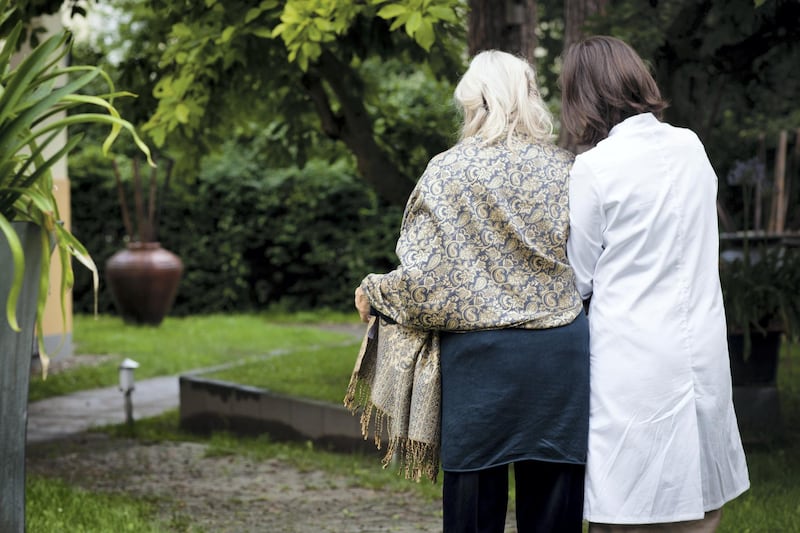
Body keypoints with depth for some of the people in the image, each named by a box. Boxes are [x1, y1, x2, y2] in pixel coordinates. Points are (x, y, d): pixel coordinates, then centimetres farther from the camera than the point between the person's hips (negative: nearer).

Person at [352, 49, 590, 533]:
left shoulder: (447, 172, -4)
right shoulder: (565, 169, 2)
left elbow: (424, 279, -8)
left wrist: (373, 294, 10)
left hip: (480, 356, -2)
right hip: (560, 354, 2)